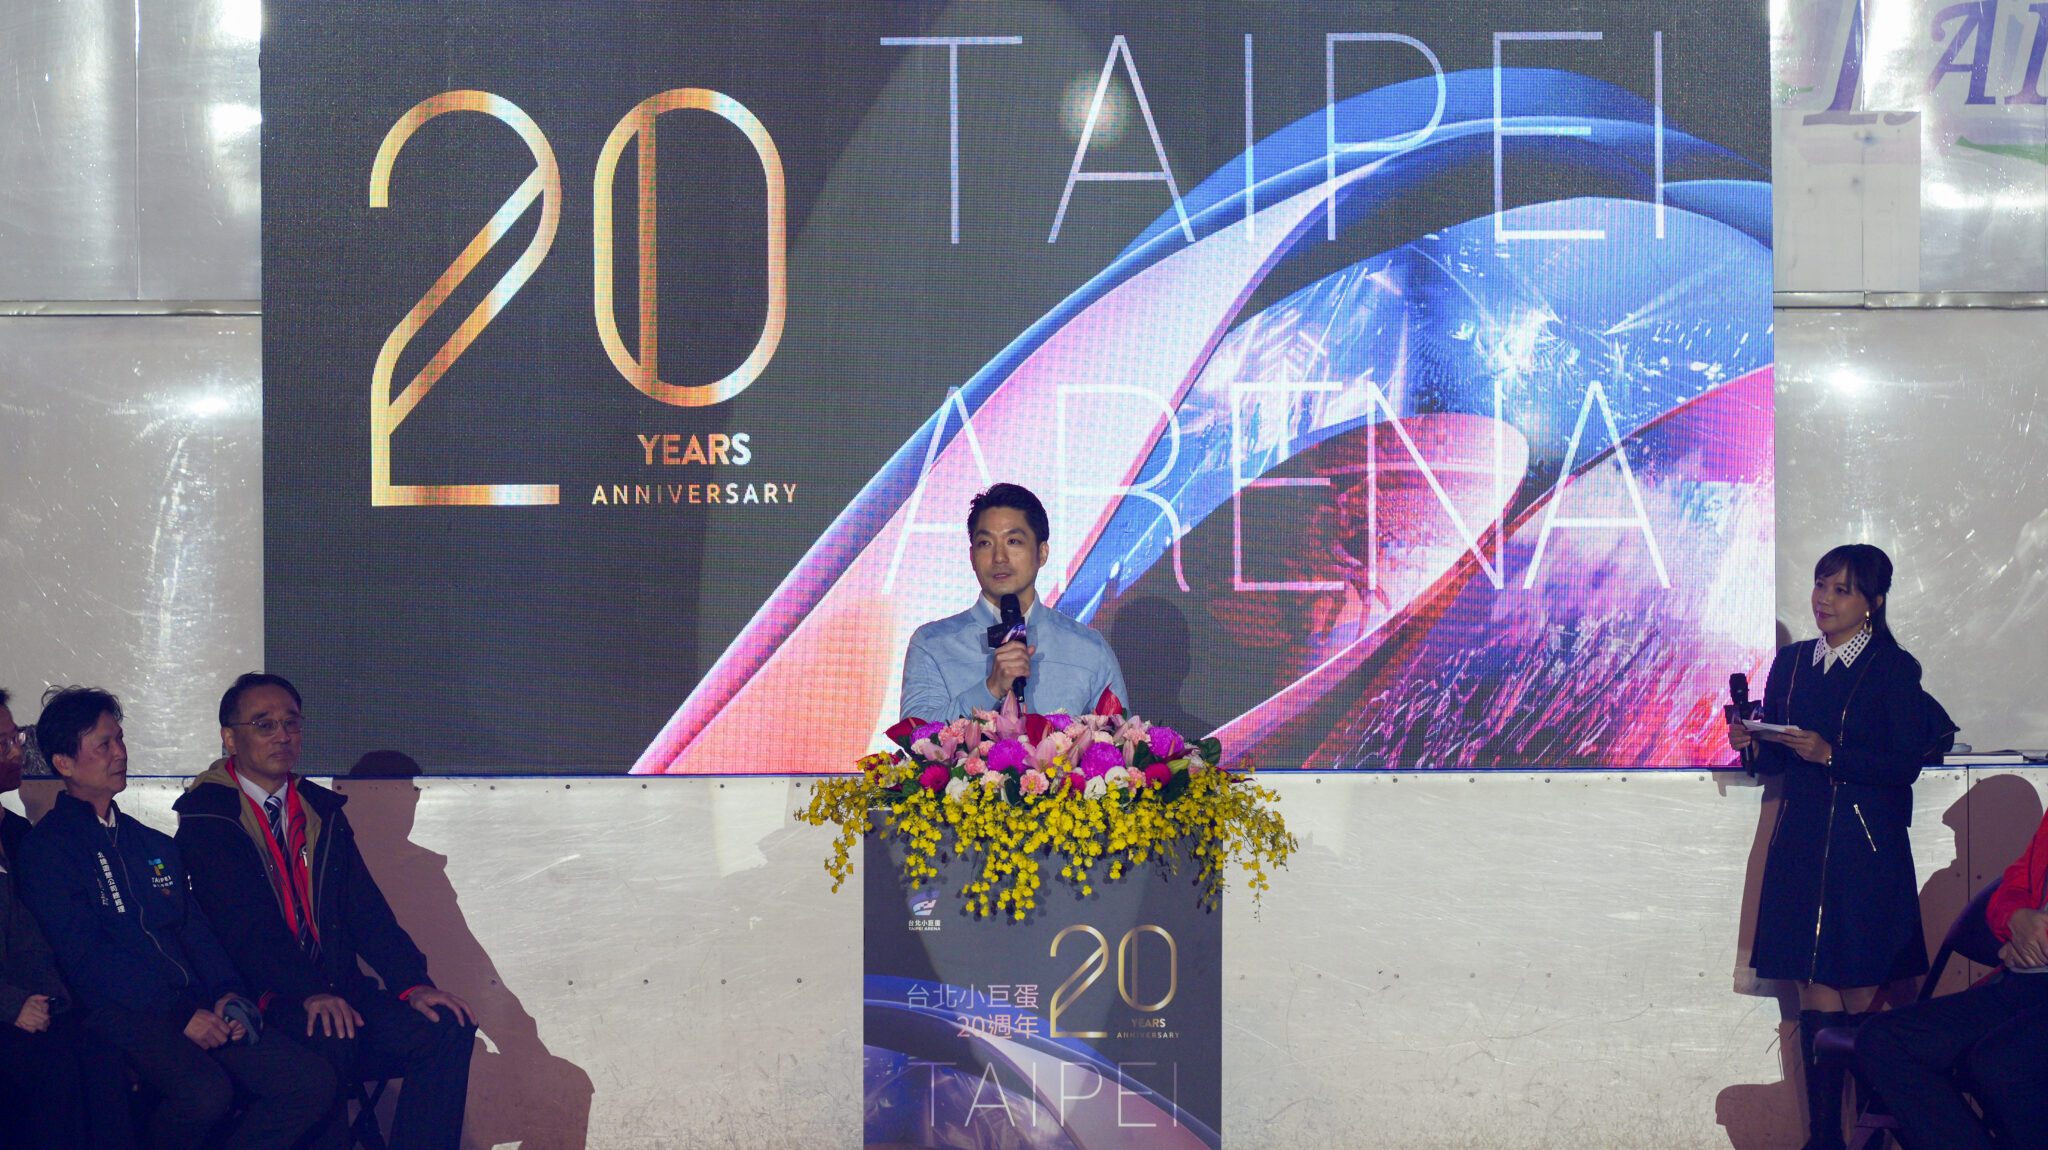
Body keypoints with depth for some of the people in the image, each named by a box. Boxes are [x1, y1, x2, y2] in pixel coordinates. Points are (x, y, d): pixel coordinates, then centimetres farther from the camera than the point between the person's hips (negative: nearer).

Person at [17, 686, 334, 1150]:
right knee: (205, 1091, -36)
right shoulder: (45, 849, 2)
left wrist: (226, 992, -3)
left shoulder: (154, 845, 24)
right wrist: (181, 1016, -16)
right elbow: (83, 960, -9)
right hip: (119, 1017, -7)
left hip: (195, 1010, 7)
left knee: (313, 1082, -14)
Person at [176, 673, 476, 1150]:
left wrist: (413, 984, -7)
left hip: (337, 992, 6)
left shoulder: (322, 811, 19)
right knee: (330, 1038, -36)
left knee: (447, 1028, -17)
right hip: (260, 1003, -6)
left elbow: (364, 908, 9)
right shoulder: (206, 817, -1)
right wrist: (311, 993, -28)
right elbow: (244, 924, -14)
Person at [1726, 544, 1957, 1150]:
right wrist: (1751, 744, -6)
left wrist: (1829, 755, -18)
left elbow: (1905, 764, -10)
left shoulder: (1893, 669, -3)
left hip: (1866, 847, -4)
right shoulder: (1791, 662, 12)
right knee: (1815, 991, 1)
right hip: (1801, 844, 4)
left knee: (1861, 994, -7)